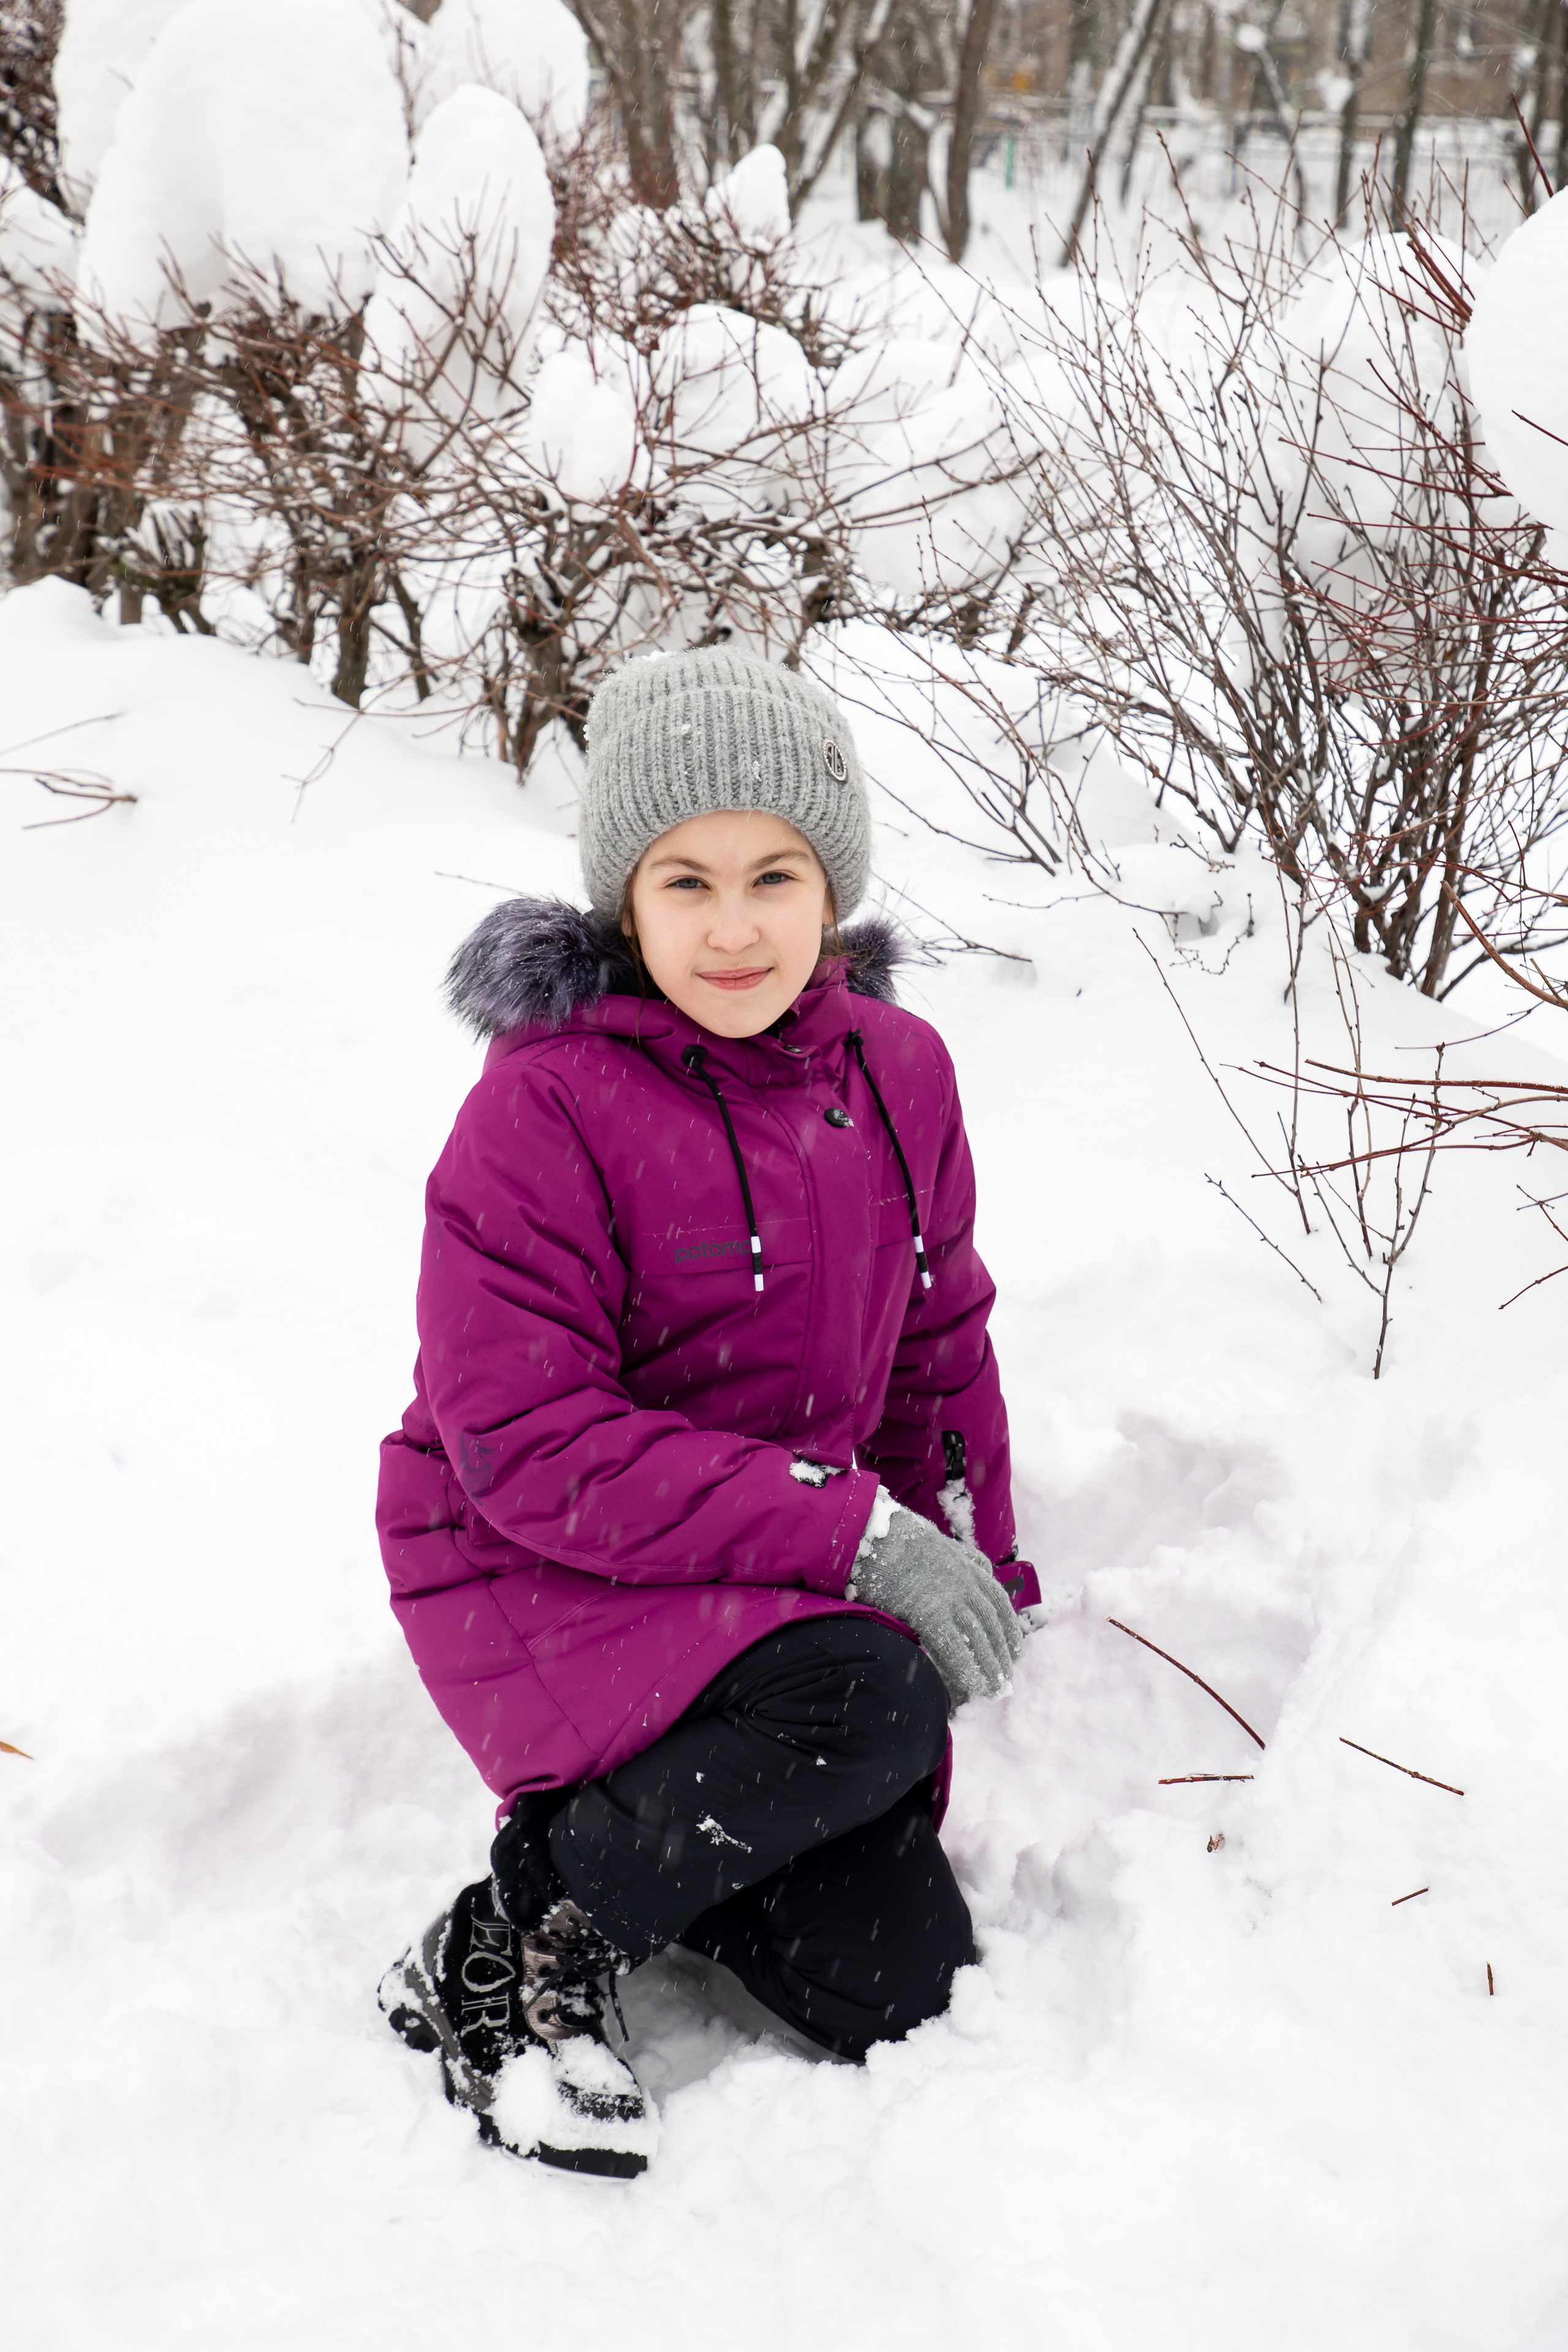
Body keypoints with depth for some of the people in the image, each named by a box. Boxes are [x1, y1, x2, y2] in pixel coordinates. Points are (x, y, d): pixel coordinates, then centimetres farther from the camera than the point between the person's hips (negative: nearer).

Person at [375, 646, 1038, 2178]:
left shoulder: (897, 1071, 0)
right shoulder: (546, 1102, -19)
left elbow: (938, 1353, 12)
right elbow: (527, 1445, -23)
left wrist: (973, 1584, 6)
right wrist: (848, 1532, -28)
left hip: (781, 1578, 6)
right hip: (529, 1580, -6)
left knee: (897, 1989, 0)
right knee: (870, 1703, -33)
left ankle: (632, 1819, 25)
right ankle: (516, 1946, -11)